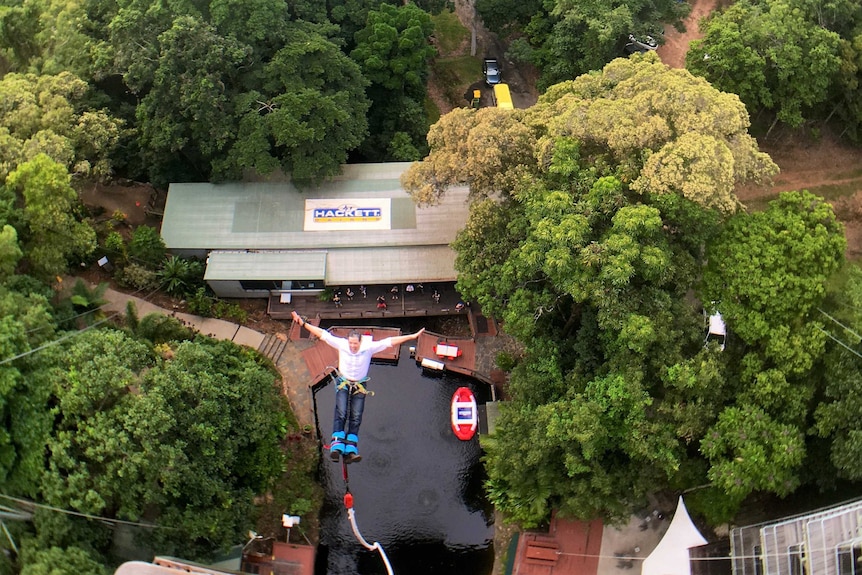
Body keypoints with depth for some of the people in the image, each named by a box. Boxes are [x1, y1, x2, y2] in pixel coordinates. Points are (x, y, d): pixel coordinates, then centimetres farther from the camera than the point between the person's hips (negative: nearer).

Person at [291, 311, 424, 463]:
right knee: (340, 415, -16)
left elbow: (390, 341, -14)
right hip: (343, 384, -1)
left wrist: (412, 336, -15)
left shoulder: (369, 347, -14)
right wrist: (303, 323, -11)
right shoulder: (341, 344, -13)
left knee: (356, 418, -6)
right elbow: (322, 333, -10)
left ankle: (350, 450, -11)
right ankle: (336, 447, -24)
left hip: (360, 386, 1)